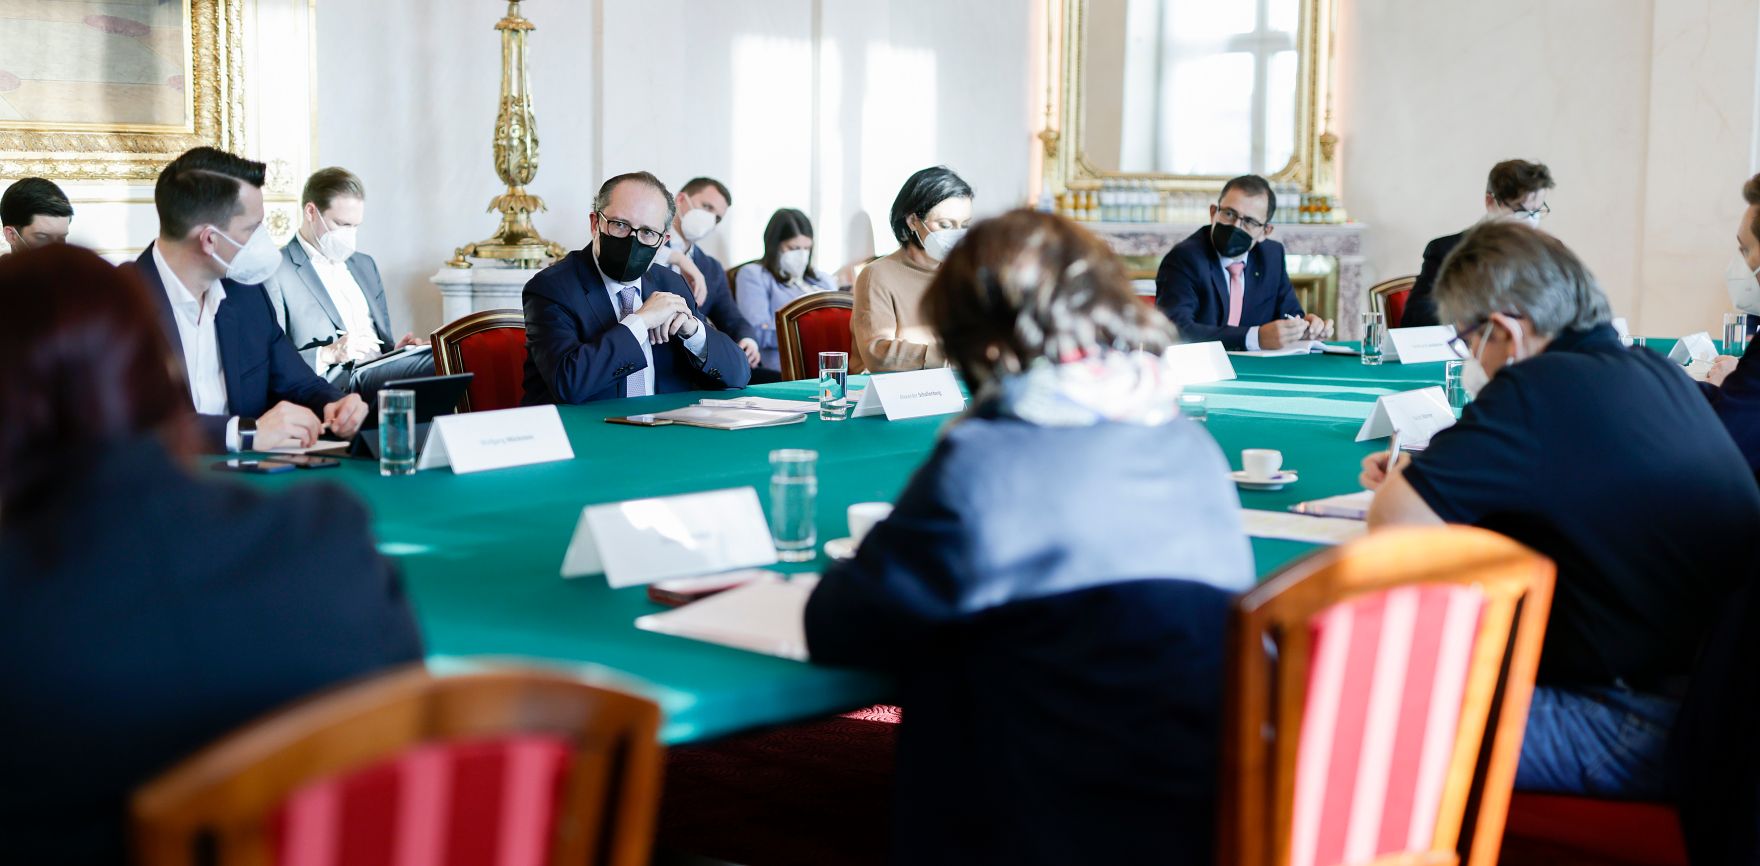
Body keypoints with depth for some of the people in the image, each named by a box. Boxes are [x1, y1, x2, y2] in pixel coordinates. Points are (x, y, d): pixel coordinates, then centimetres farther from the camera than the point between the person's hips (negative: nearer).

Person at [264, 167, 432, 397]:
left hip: (382, 373, 8)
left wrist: (396, 351, 8)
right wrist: (327, 354, -18)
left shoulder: (365, 265, 26)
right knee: (436, 366, -35)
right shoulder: (274, 273, 1)